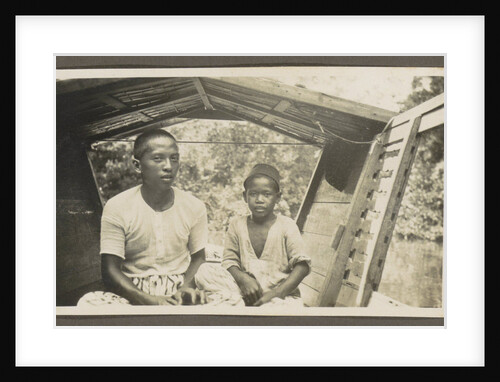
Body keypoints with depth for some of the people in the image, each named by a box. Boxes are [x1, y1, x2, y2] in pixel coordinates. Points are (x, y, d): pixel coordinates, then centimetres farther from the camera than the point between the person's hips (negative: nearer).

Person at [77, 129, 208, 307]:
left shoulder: (194, 207, 3)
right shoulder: (117, 207, -4)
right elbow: (110, 269, -6)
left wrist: (186, 287, -11)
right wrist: (148, 300, -22)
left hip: (178, 291, 1)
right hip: (132, 291, 0)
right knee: (88, 302, -32)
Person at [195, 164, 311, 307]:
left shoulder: (287, 226, -1)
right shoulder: (237, 224, 7)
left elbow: (302, 265, -8)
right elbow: (229, 260, 3)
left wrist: (275, 293, -19)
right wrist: (242, 278, -21)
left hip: (282, 294, -3)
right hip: (246, 293, 3)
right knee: (204, 271, -19)